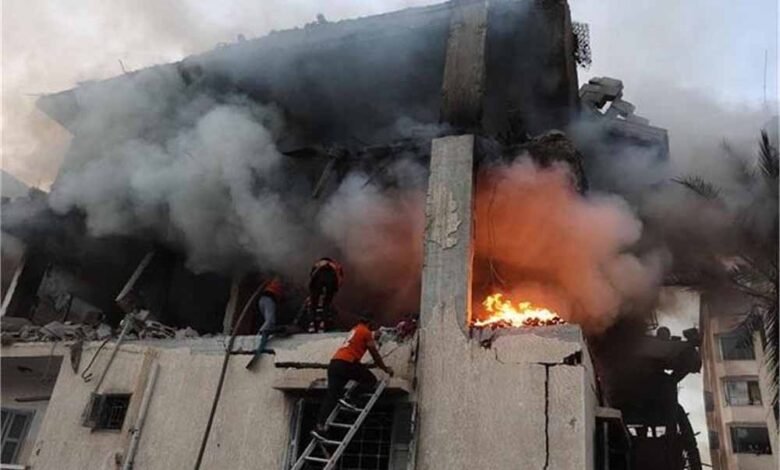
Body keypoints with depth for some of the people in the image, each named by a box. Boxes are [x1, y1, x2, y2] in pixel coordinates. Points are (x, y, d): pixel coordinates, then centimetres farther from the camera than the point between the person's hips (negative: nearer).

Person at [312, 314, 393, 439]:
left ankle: (319, 426, -8)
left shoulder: (354, 331, 29)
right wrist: (386, 369, 19)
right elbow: (375, 354, 8)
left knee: (331, 396, 3)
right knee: (371, 380, 8)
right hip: (346, 363, -8)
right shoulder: (366, 332, 5)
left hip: (334, 363, 8)